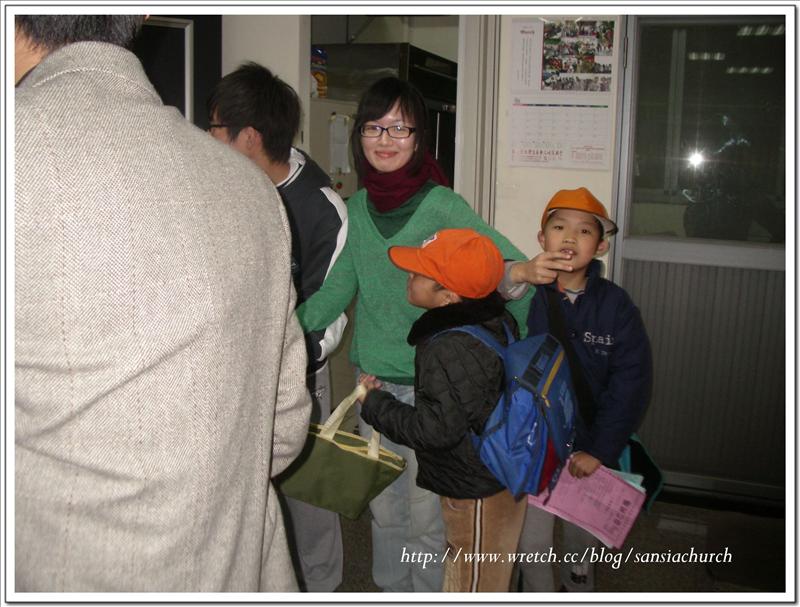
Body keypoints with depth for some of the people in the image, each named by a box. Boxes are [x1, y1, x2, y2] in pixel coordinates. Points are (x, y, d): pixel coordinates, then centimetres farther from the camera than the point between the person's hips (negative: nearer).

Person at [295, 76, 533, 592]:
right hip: (372, 379, 6)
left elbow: (519, 272, -13)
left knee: (426, 515, 6)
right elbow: (336, 291, 7)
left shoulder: (444, 207, -15)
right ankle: (391, 590, 40)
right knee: (384, 510, 20)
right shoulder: (357, 209, 3)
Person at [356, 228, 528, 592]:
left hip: (476, 493, -9)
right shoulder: (496, 319, -3)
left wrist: (374, 404, -17)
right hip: (501, 476, 9)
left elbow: (435, 429, -28)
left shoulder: (449, 351, -30)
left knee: (471, 584, 11)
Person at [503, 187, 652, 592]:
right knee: (533, 543, 7)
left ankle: (579, 585, 51)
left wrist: (601, 450, -11)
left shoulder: (616, 305, -7)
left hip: (589, 448, 2)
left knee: (583, 536, 21)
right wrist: (516, 274, -38)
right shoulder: (525, 295, -10)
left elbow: (630, 384, -8)